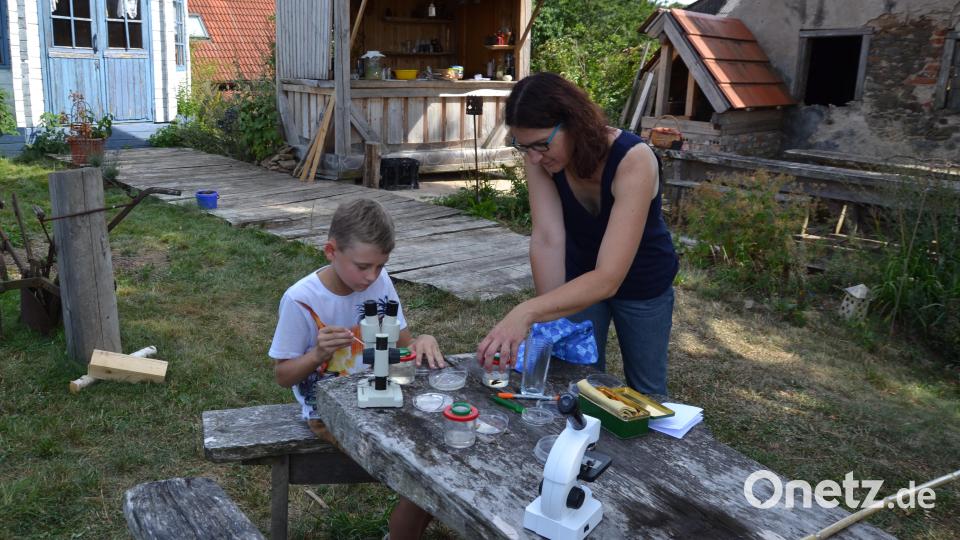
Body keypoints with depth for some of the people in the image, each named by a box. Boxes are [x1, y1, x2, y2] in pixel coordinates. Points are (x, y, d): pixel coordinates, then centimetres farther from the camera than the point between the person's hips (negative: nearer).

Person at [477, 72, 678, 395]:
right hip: (581, 278, 3)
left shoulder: (633, 161, -36)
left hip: (642, 283, -3)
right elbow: (546, 241, -28)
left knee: (646, 391, 15)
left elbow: (608, 279, -43)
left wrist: (527, 312, -54)